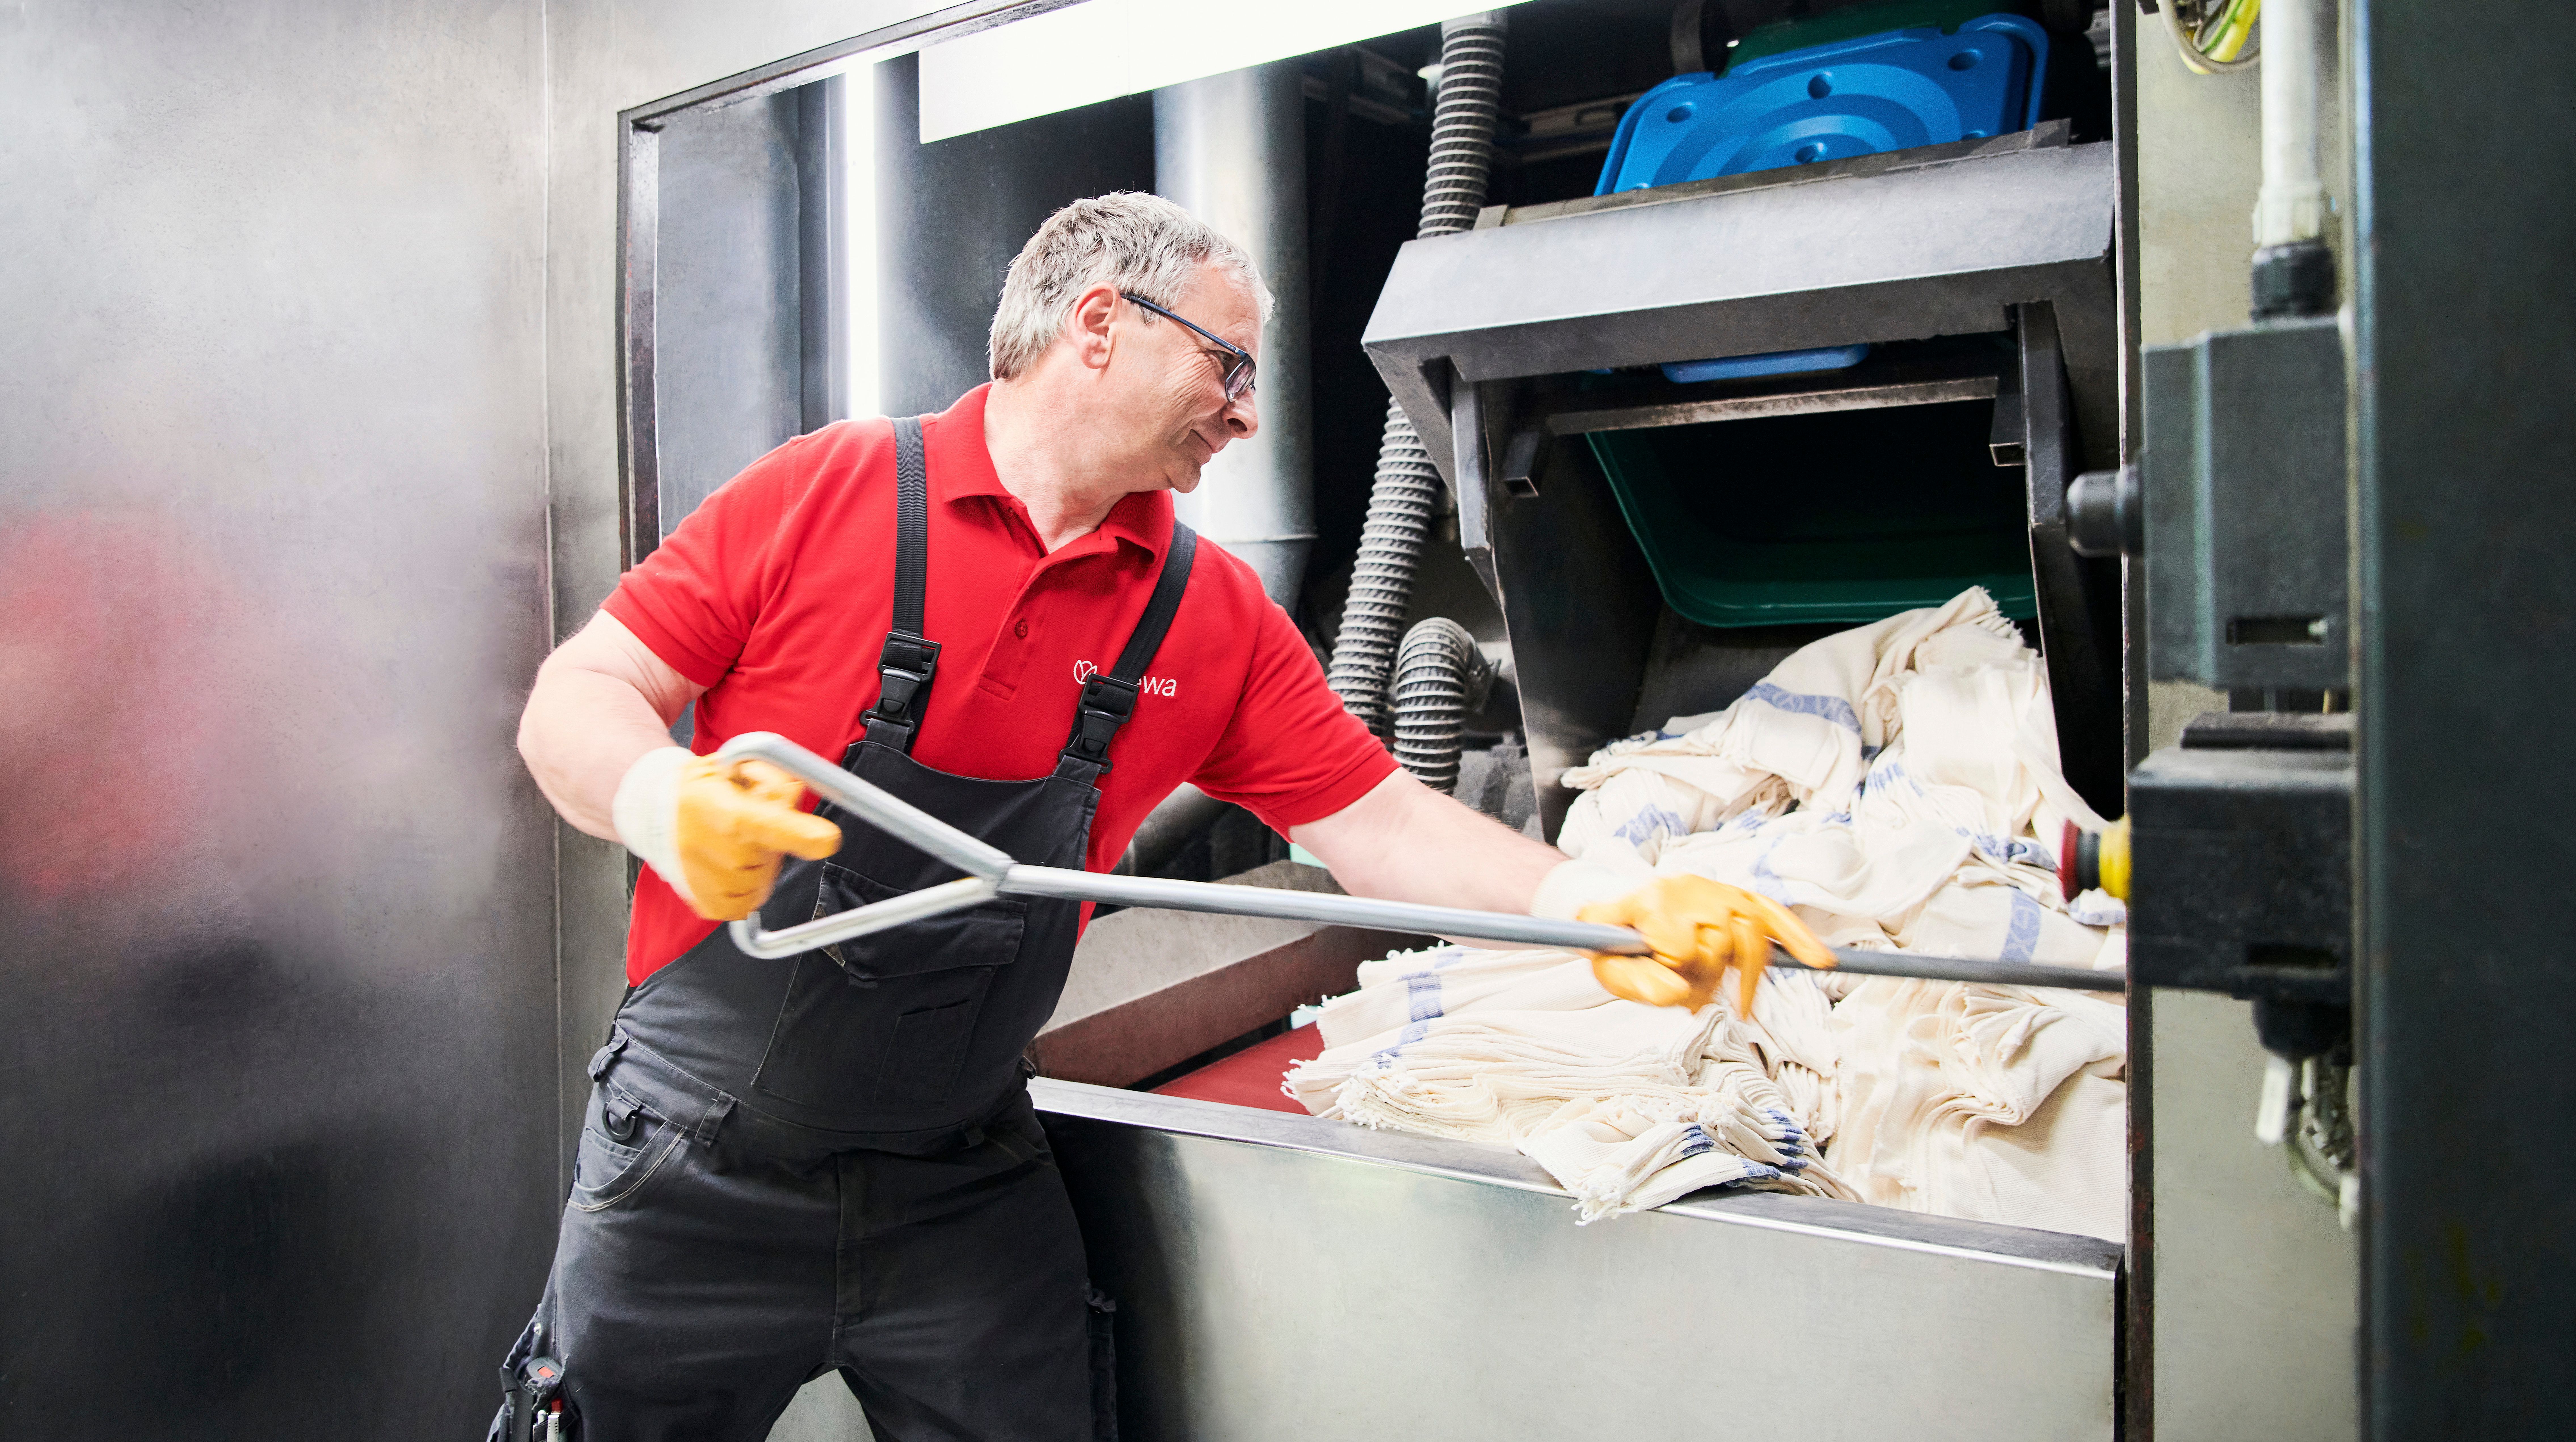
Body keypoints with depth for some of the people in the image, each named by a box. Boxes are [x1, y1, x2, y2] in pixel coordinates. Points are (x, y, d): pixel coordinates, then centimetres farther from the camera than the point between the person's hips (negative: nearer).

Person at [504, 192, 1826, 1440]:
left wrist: (1587, 903, -15)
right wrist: (668, 805, -29)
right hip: (701, 1169, -2)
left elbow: (1381, 824, -1)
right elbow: (573, 701, -8)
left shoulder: (1215, 618, 0)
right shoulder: (825, 494, -10)